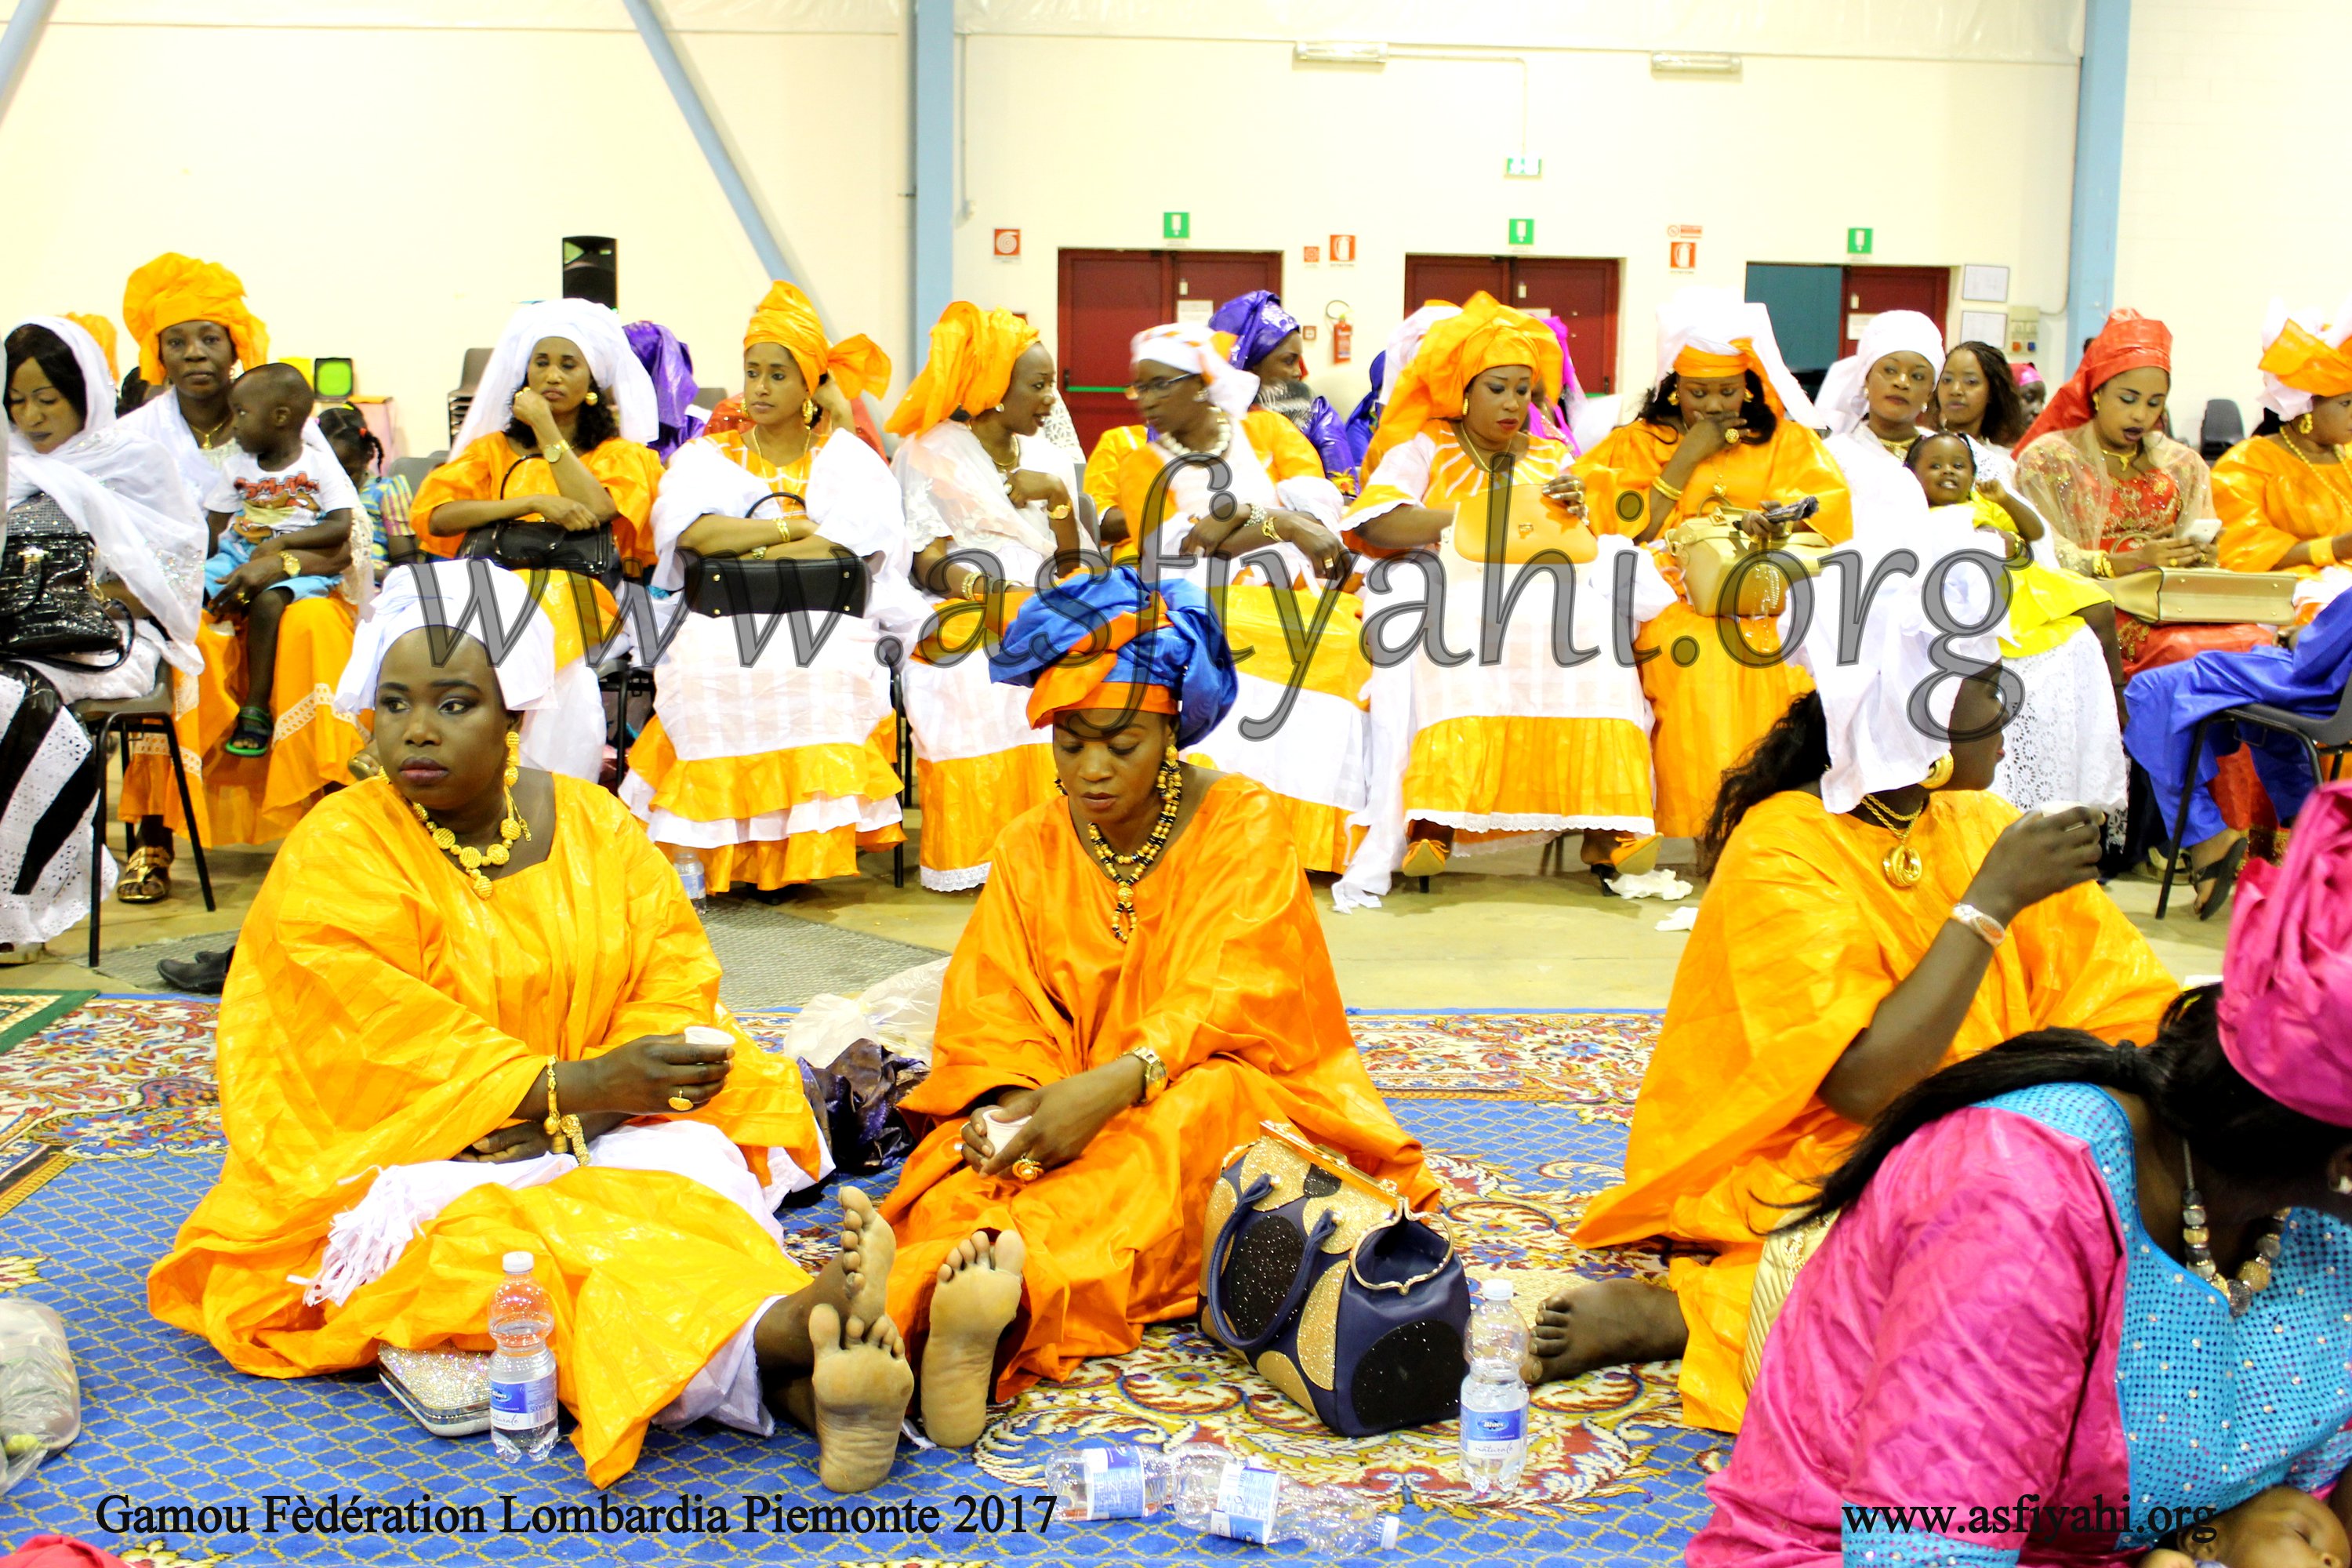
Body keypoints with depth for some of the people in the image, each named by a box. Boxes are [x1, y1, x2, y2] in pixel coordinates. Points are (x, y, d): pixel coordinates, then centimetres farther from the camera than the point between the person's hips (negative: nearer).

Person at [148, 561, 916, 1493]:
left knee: (696, 1166, -29)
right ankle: (784, 1332, -57)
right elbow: (395, 1048, -17)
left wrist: (583, 1108, -19)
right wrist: (579, 1084, -28)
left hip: (595, 1137, 4)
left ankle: (808, 1376, -52)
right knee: (545, 1250, -35)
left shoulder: (592, 824, 7)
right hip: (403, 1164, -3)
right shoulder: (334, 858, -7)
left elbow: (675, 972, 0)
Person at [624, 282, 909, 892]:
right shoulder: (708, 456, 17)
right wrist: (795, 527, -7)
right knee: (711, 676, -33)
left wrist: (745, 547, -8)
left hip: (825, 623, -1)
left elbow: (854, 542, -6)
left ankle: (800, 846, -27)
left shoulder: (847, 458, 15)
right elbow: (691, 531, -5)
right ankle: (708, 845, -28)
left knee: (819, 678, -35)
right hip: (723, 622, 1)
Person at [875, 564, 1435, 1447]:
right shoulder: (1029, 847, 10)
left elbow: (1225, 1003, -15)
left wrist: (1113, 1085, -34)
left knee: (1191, 1114, -38)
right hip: (1055, 1114, 3)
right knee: (966, 1164, -30)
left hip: (1220, 1102, -3)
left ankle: (1004, 1286, -64)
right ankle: (895, 1319, -62)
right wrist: (1011, 1101, -24)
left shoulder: (1242, 823, -1)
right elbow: (989, 1014, 0)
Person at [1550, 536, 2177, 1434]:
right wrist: (1992, 898, -21)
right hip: (1789, 1193, -7)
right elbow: (1866, 1087, -25)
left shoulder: (1976, 824, 8)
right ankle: (1682, 1315, -10)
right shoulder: (1782, 855, -15)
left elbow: (2127, 1010, 3)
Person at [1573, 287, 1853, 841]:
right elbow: (1627, 530, 0)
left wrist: (1759, 519, -16)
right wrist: (1685, 460, -1)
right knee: (1689, 774, -21)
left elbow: (1831, 514, 2)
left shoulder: (1788, 441, 17)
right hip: (1675, 639, -1)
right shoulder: (1638, 444, 15)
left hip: (1764, 637, 1)